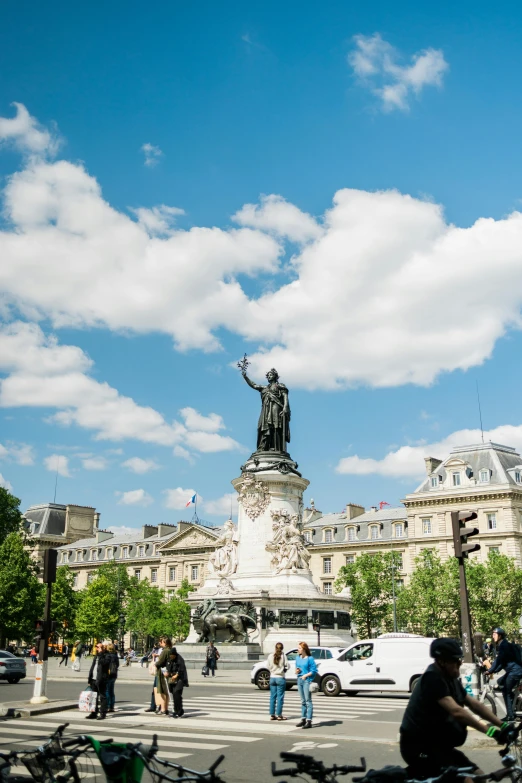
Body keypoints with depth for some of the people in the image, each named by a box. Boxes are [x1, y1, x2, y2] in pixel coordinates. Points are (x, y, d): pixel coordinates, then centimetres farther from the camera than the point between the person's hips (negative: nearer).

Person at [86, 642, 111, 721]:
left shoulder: (106, 656, -5)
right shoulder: (96, 657, 19)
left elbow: (103, 663, -26)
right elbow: (92, 668, 19)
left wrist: (100, 654, -18)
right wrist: (89, 680, 14)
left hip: (101, 680, -8)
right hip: (94, 680, 8)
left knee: (102, 697, -3)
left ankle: (103, 713, 0)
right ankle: (94, 713, 20)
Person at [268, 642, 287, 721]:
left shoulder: (270, 656, -1)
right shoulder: (283, 656, -10)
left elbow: (269, 667, 4)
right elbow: (286, 666, -7)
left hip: (272, 678, 4)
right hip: (280, 678, -3)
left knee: (272, 697, 9)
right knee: (280, 697, 2)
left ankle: (272, 715, 13)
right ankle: (279, 715, 3)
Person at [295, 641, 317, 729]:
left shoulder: (309, 658, -8)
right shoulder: (298, 658, 11)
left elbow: (314, 670, -10)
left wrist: (306, 675, -18)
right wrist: (297, 671, -1)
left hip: (307, 680, -7)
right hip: (299, 680, 7)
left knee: (308, 701, -7)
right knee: (303, 701, 14)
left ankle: (309, 721, -7)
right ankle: (303, 719, 22)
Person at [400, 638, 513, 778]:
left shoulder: (451, 679, 10)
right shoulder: (432, 678, -21)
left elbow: (474, 704, 9)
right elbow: (456, 711, -30)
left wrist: (503, 725, -2)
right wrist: (490, 731, -34)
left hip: (437, 744, 9)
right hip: (419, 746, -9)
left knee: (477, 776, 4)